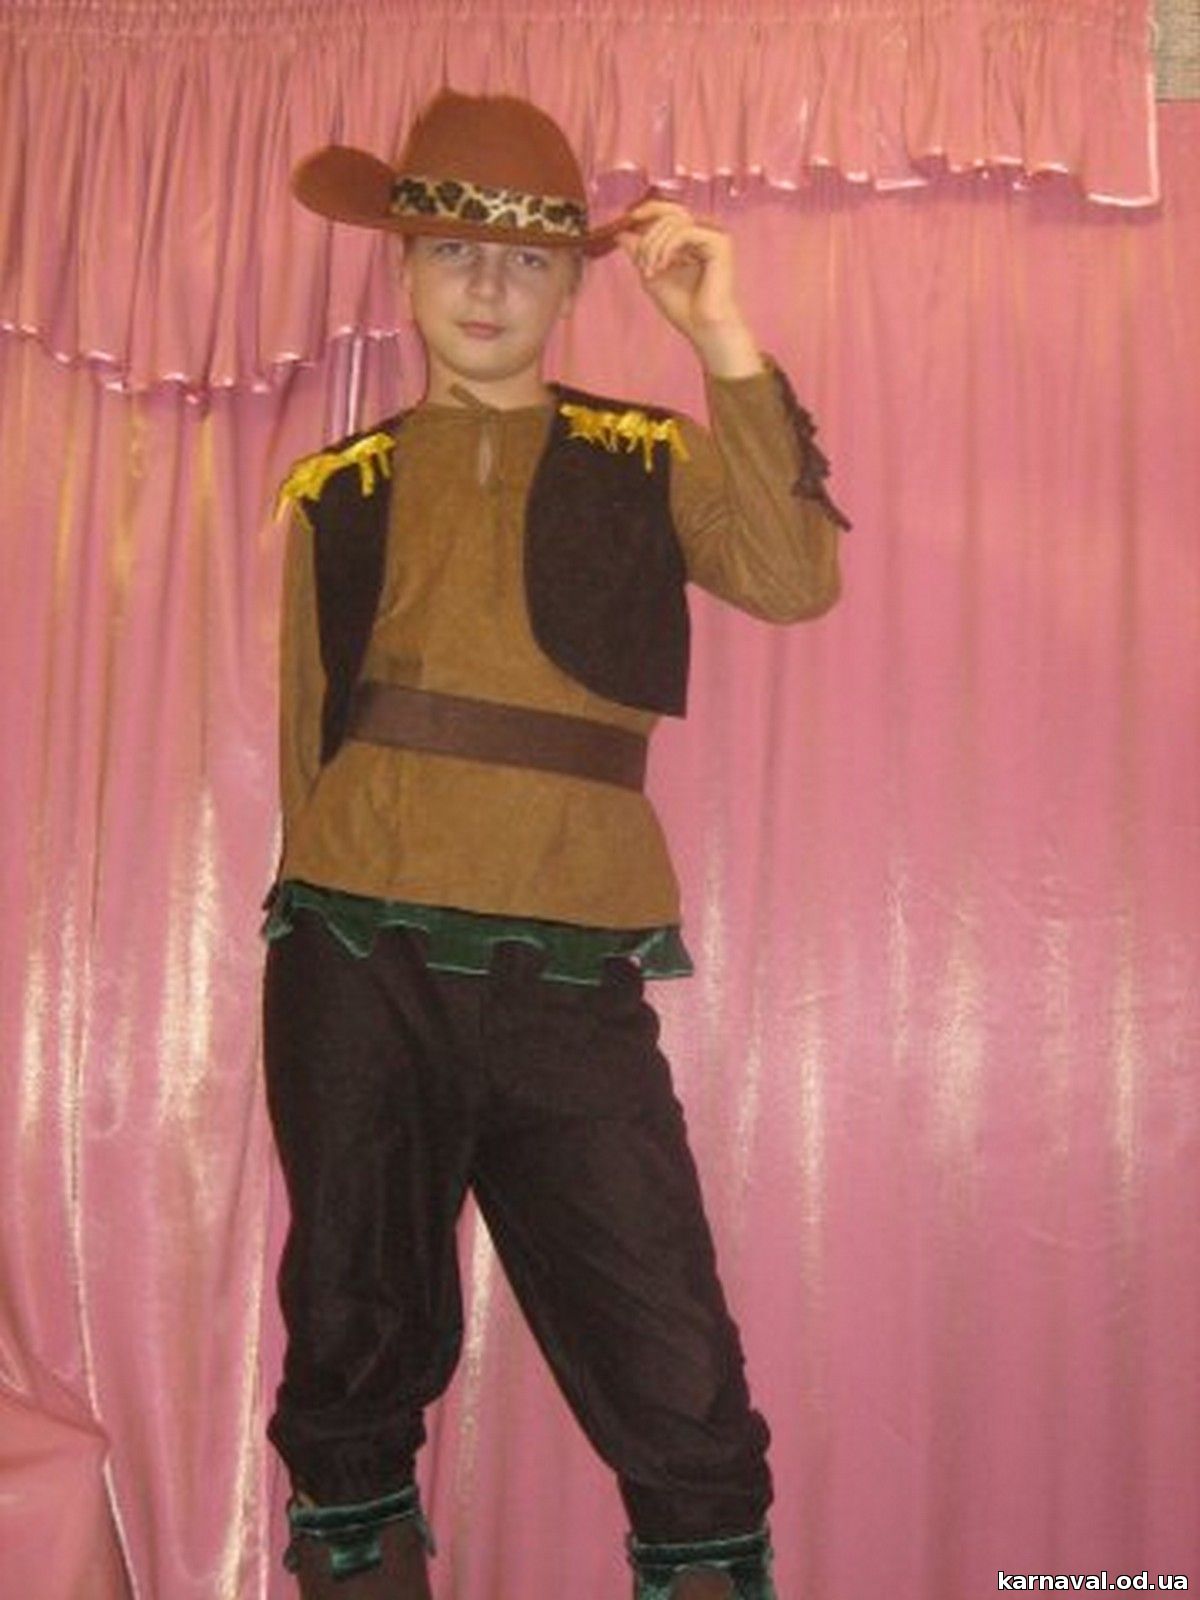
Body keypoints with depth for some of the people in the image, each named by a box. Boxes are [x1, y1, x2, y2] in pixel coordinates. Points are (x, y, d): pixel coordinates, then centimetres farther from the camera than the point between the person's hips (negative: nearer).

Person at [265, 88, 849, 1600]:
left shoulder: (648, 462, 10)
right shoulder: (336, 492, 13)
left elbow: (795, 579, -8)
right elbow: (303, 741, 13)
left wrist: (723, 338, -12)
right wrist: (322, 924, 9)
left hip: (567, 979, -1)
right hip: (357, 967, 2)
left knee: (676, 1388, -3)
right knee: (358, 1346, 12)